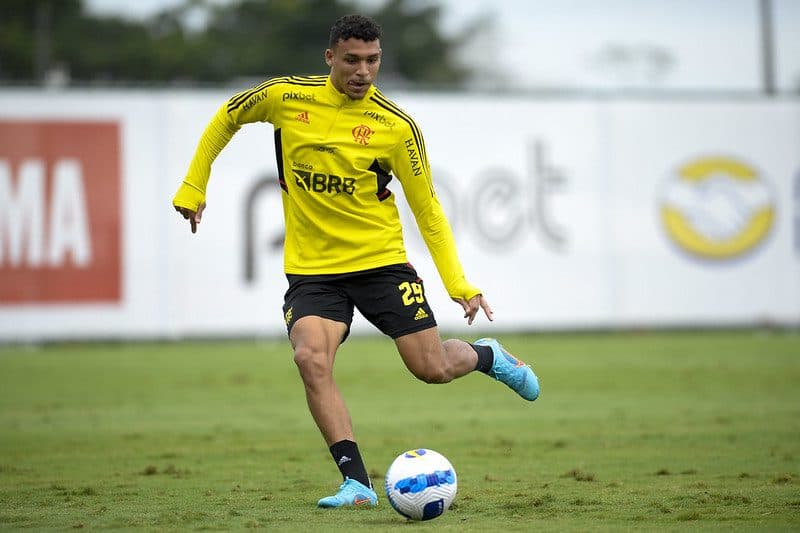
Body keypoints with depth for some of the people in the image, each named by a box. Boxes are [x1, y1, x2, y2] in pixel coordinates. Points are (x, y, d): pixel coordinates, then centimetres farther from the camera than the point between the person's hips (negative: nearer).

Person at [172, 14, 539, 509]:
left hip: (381, 262, -1)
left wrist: (460, 284, -10)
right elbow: (227, 118, 15)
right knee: (311, 360, -25)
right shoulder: (285, 97, -5)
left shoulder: (396, 126, -9)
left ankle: (488, 355, 35)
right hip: (312, 269, 1)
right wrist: (192, 188, 13)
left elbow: (427, 208, -2)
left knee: (433, 368, -2)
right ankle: (358, 484, -19)